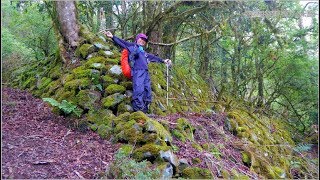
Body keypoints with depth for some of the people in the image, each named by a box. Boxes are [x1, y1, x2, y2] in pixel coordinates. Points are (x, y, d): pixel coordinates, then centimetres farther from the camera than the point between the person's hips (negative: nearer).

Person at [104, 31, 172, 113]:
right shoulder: (132, 46, 20)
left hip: (146, 72, 7)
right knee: (139, 91, -22)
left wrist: (163, 61, 51)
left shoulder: (144, 53, 36)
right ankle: (138, 111, -27)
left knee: (147, 93, -1)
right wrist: (113, 37, -6)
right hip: (137, 71, -7)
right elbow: (122, 42, 9)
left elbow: (153, 57, 47)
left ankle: (144, 111, 1)